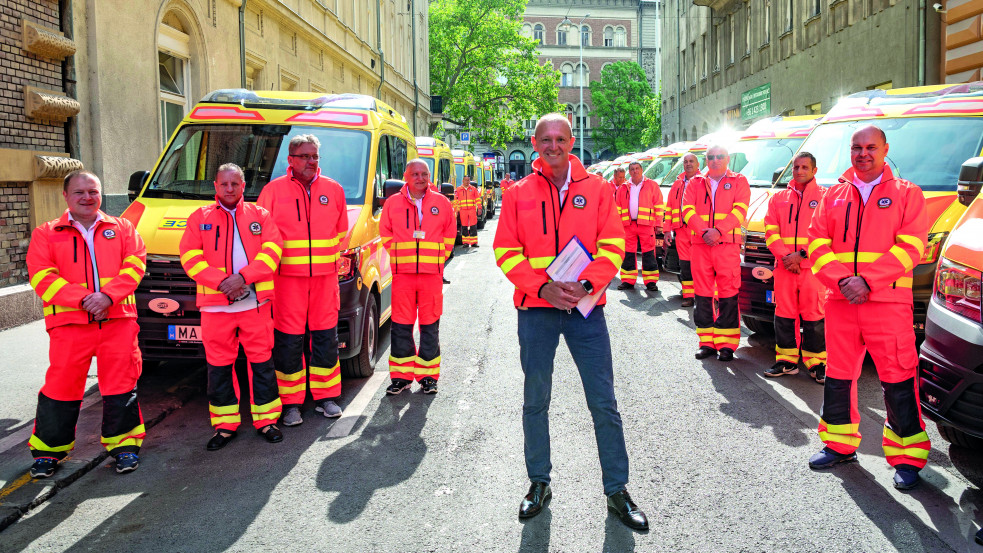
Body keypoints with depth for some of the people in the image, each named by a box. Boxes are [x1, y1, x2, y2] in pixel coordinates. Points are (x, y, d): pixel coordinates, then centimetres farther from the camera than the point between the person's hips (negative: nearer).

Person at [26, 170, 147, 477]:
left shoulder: (121, 228, 15)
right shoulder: (46, 234, 12)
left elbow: (135, 264, 3)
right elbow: (42, 276, 0)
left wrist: (108, 295, -13)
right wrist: (83, 298, -13)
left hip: (117, 320, 1)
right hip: (68, 324, 0)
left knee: (121, 383, 2)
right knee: (61, 385, 0)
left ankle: (124, 444, 16)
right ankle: (49, 449, 17)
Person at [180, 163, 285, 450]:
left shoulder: (260, 215, 11)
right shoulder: (200, 217, 11)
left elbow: (272, 249, -1)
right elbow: (189, 257, 2)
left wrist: (243, 276, -14)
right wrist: (220, 281, -12)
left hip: (256, 302, 0)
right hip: (215, 306, 1)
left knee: (261, 361, 4)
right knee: (218, 365, 5)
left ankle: (266, 419, 16)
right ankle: (225, 425, 17)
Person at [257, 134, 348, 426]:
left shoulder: (334, 190, 10)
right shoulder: (273, 190, 2)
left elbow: (341, 231, 20)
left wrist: (330, 257, 12)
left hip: (325, 276, 3)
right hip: (287, 278, -2)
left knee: (326, 337, 7)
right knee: (288, 341, 0)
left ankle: (325, 396, 20)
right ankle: (291, 403, 11)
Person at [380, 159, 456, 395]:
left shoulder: (441, 203, 8)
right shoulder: (392, 203, 7)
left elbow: (449, 234, 15)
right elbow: (385, 234, 13)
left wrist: (439, 257, 6)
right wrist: (398, 255, 4)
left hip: (432, 273, 0)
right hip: (402, 272, 0)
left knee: (430, 326, 4)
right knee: (401, 326, 2)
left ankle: (428, 375, 13)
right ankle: (401, 376, 12)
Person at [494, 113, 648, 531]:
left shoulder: (594, 188, 3)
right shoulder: (519, 194, 3)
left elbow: (612, 244, 0)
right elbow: (506, 252, -1)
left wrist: (586, 284, -16)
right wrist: (543, 287, -15)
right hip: (536, 309, 1)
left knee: (604, 403, 4)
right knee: (535, 401, 11)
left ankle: (617, 490, 18)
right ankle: (539, 484, 28)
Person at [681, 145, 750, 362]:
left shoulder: (739, 181, 10)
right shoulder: (695, 183, 16)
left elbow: (739, 210, -3)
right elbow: (688, 210, 4)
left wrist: (718, 231, -17)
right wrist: (704, 231, -12)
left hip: (727, 244, -2)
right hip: (700, 245, 3)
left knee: (728, 295, -5)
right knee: (703, 294, 4)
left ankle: (726, 344, 0)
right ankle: (707, 342, 11)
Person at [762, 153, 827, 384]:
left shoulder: (825, 197, 5)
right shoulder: (779, 198, 15)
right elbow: (771, 231, 7)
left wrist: (801, 255, -13)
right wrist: (785, 256, -7)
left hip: (812, 267, -3)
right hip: (783, 267, 3)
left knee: (814, 316, -2)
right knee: (784, 315, 6)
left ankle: (816, 363, 7)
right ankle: (786, 361, 15)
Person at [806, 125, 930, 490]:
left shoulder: (906, 193, 5)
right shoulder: (834, 196, 14)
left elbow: (910, 245, -6)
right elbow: (817, 243, 7)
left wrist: (867, 281, -16)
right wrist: (841, 281, -10)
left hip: (888, 301, -3)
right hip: (840, 301, 4)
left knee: (898, 378, -4)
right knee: (839, 374, 11)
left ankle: (908, 457, 8)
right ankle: (840, 445, 25)